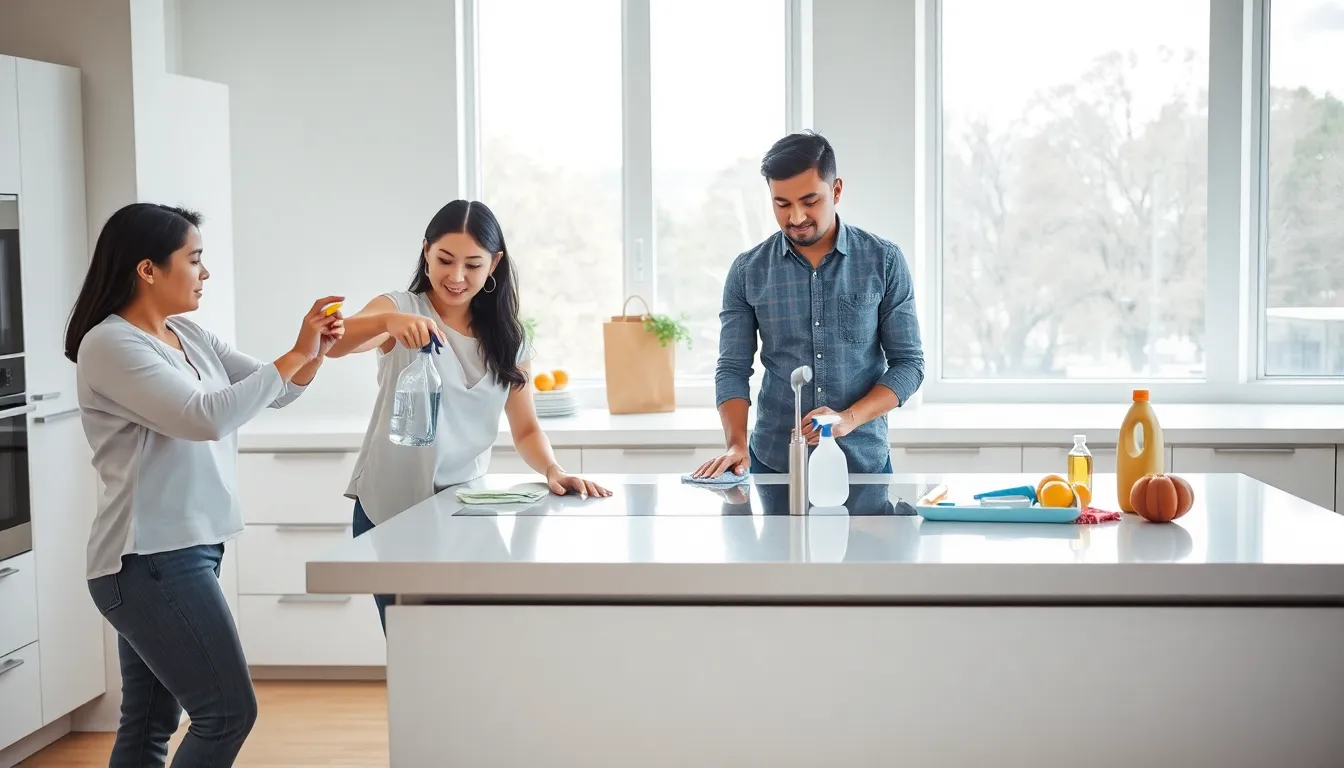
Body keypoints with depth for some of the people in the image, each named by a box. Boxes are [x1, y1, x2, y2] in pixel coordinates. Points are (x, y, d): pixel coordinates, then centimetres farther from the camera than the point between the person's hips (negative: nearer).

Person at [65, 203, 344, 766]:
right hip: (151, 559, -9)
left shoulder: (189, 338, 11)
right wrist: (296, 353, -21)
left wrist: (315, 352, -4)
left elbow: (275, 392, 16)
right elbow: (206, 417, -25)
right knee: (228, 713, -8)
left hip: (175, 553, 9)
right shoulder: (109, 345, -14)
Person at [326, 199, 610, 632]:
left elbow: (526, 429, 10)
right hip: (391, 512, -3)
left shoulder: (507, 339, 7)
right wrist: (387, 321, -43)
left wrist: (553, 470, -11)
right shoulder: (401, 310, -3)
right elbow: (332, 344, -23)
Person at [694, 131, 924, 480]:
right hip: (774, 464, 1)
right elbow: (733, 369, -2)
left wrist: (850, 418, -19)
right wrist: (736, 443, -19)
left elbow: (908, 362, -4)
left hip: (863, 462, 0)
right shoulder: (747, 271, -2)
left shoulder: (884, 261, -4)